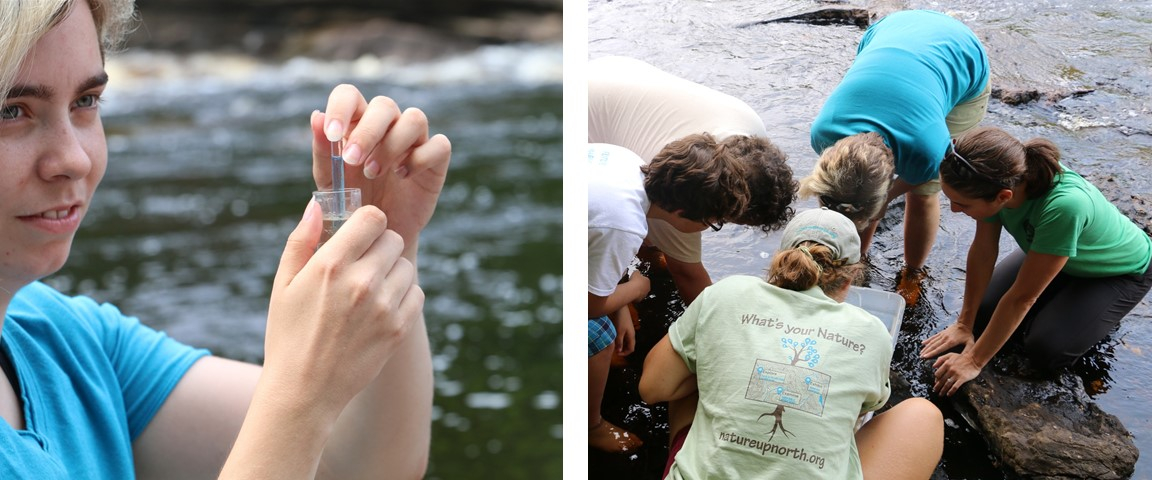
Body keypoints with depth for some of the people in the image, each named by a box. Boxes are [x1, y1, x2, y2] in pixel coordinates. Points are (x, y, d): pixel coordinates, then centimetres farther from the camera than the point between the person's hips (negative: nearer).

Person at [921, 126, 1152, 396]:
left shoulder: (1064, 205, -46)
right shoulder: (995, 180, -32)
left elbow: (1022, 297, -35)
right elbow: (983, 251, -15)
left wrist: (974, 362, -27)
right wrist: (965, 324, -8)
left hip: (1120, 270, -5)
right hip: (1050, 252, 5)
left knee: (1046, 351, -17)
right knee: (983, 315, -4)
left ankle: (1106, 312, 11)